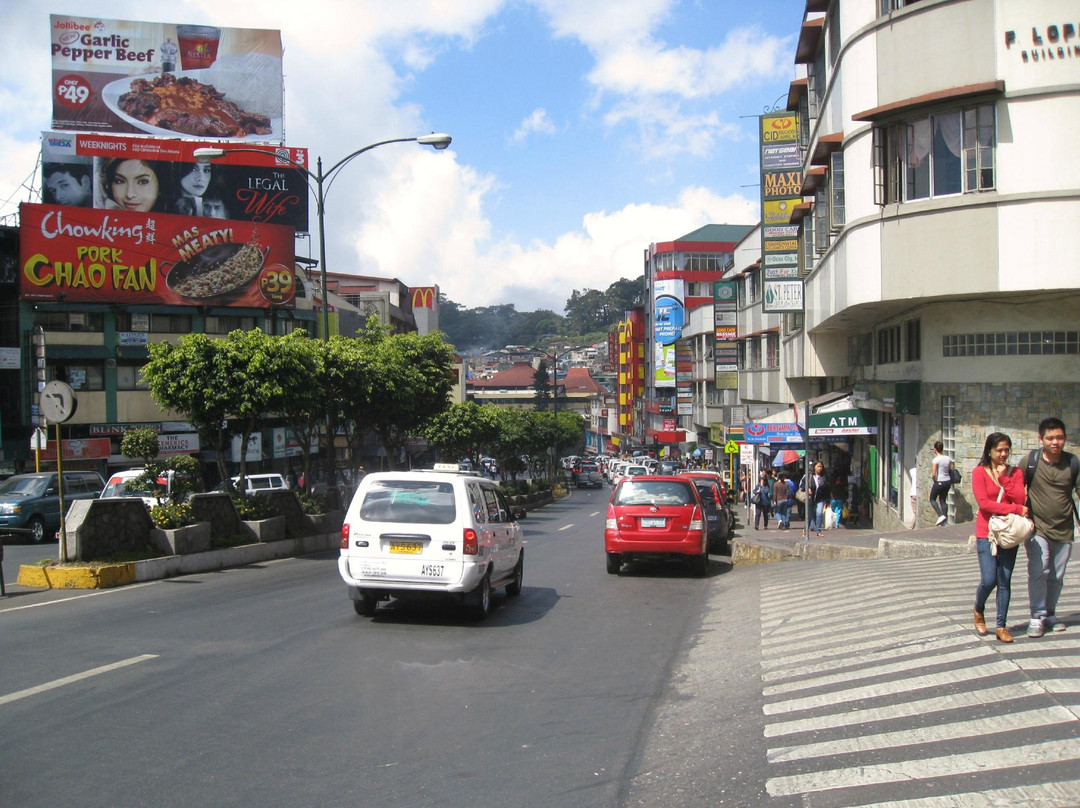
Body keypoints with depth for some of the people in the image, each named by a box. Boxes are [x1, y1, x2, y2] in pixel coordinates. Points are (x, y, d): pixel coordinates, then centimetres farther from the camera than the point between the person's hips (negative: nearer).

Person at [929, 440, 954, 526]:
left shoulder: (936, 460, -16)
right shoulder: (948, 458, 2)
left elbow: (933, 474, -18)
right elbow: (951, 471, 9)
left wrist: (934, 481, -1)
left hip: (939, 482, -6)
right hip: (948, 481, 6)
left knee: (932, 499, 11)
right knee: (943, 500, 16)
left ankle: (941, 515, -7)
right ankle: (945, 518, 11)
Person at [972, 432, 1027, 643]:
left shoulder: (1015, 473, 8)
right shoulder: (980, 472, -2)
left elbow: (1021, 499, -5)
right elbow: (984, 503, -13)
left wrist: (1004, 477, -11)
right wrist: (1015, 509, -14)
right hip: (986, 533, -3)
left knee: (1005, 581, 3)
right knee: (988, 580, -8)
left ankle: (1001, 626, 10)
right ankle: (979, 610, 22)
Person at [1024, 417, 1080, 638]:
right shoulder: (1030, 461, -6)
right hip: (1037, 528, -3)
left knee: (1057, 576, 11)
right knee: (1039, 571, -16)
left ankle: (1050, 614, 27)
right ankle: (1037, 616, -7)